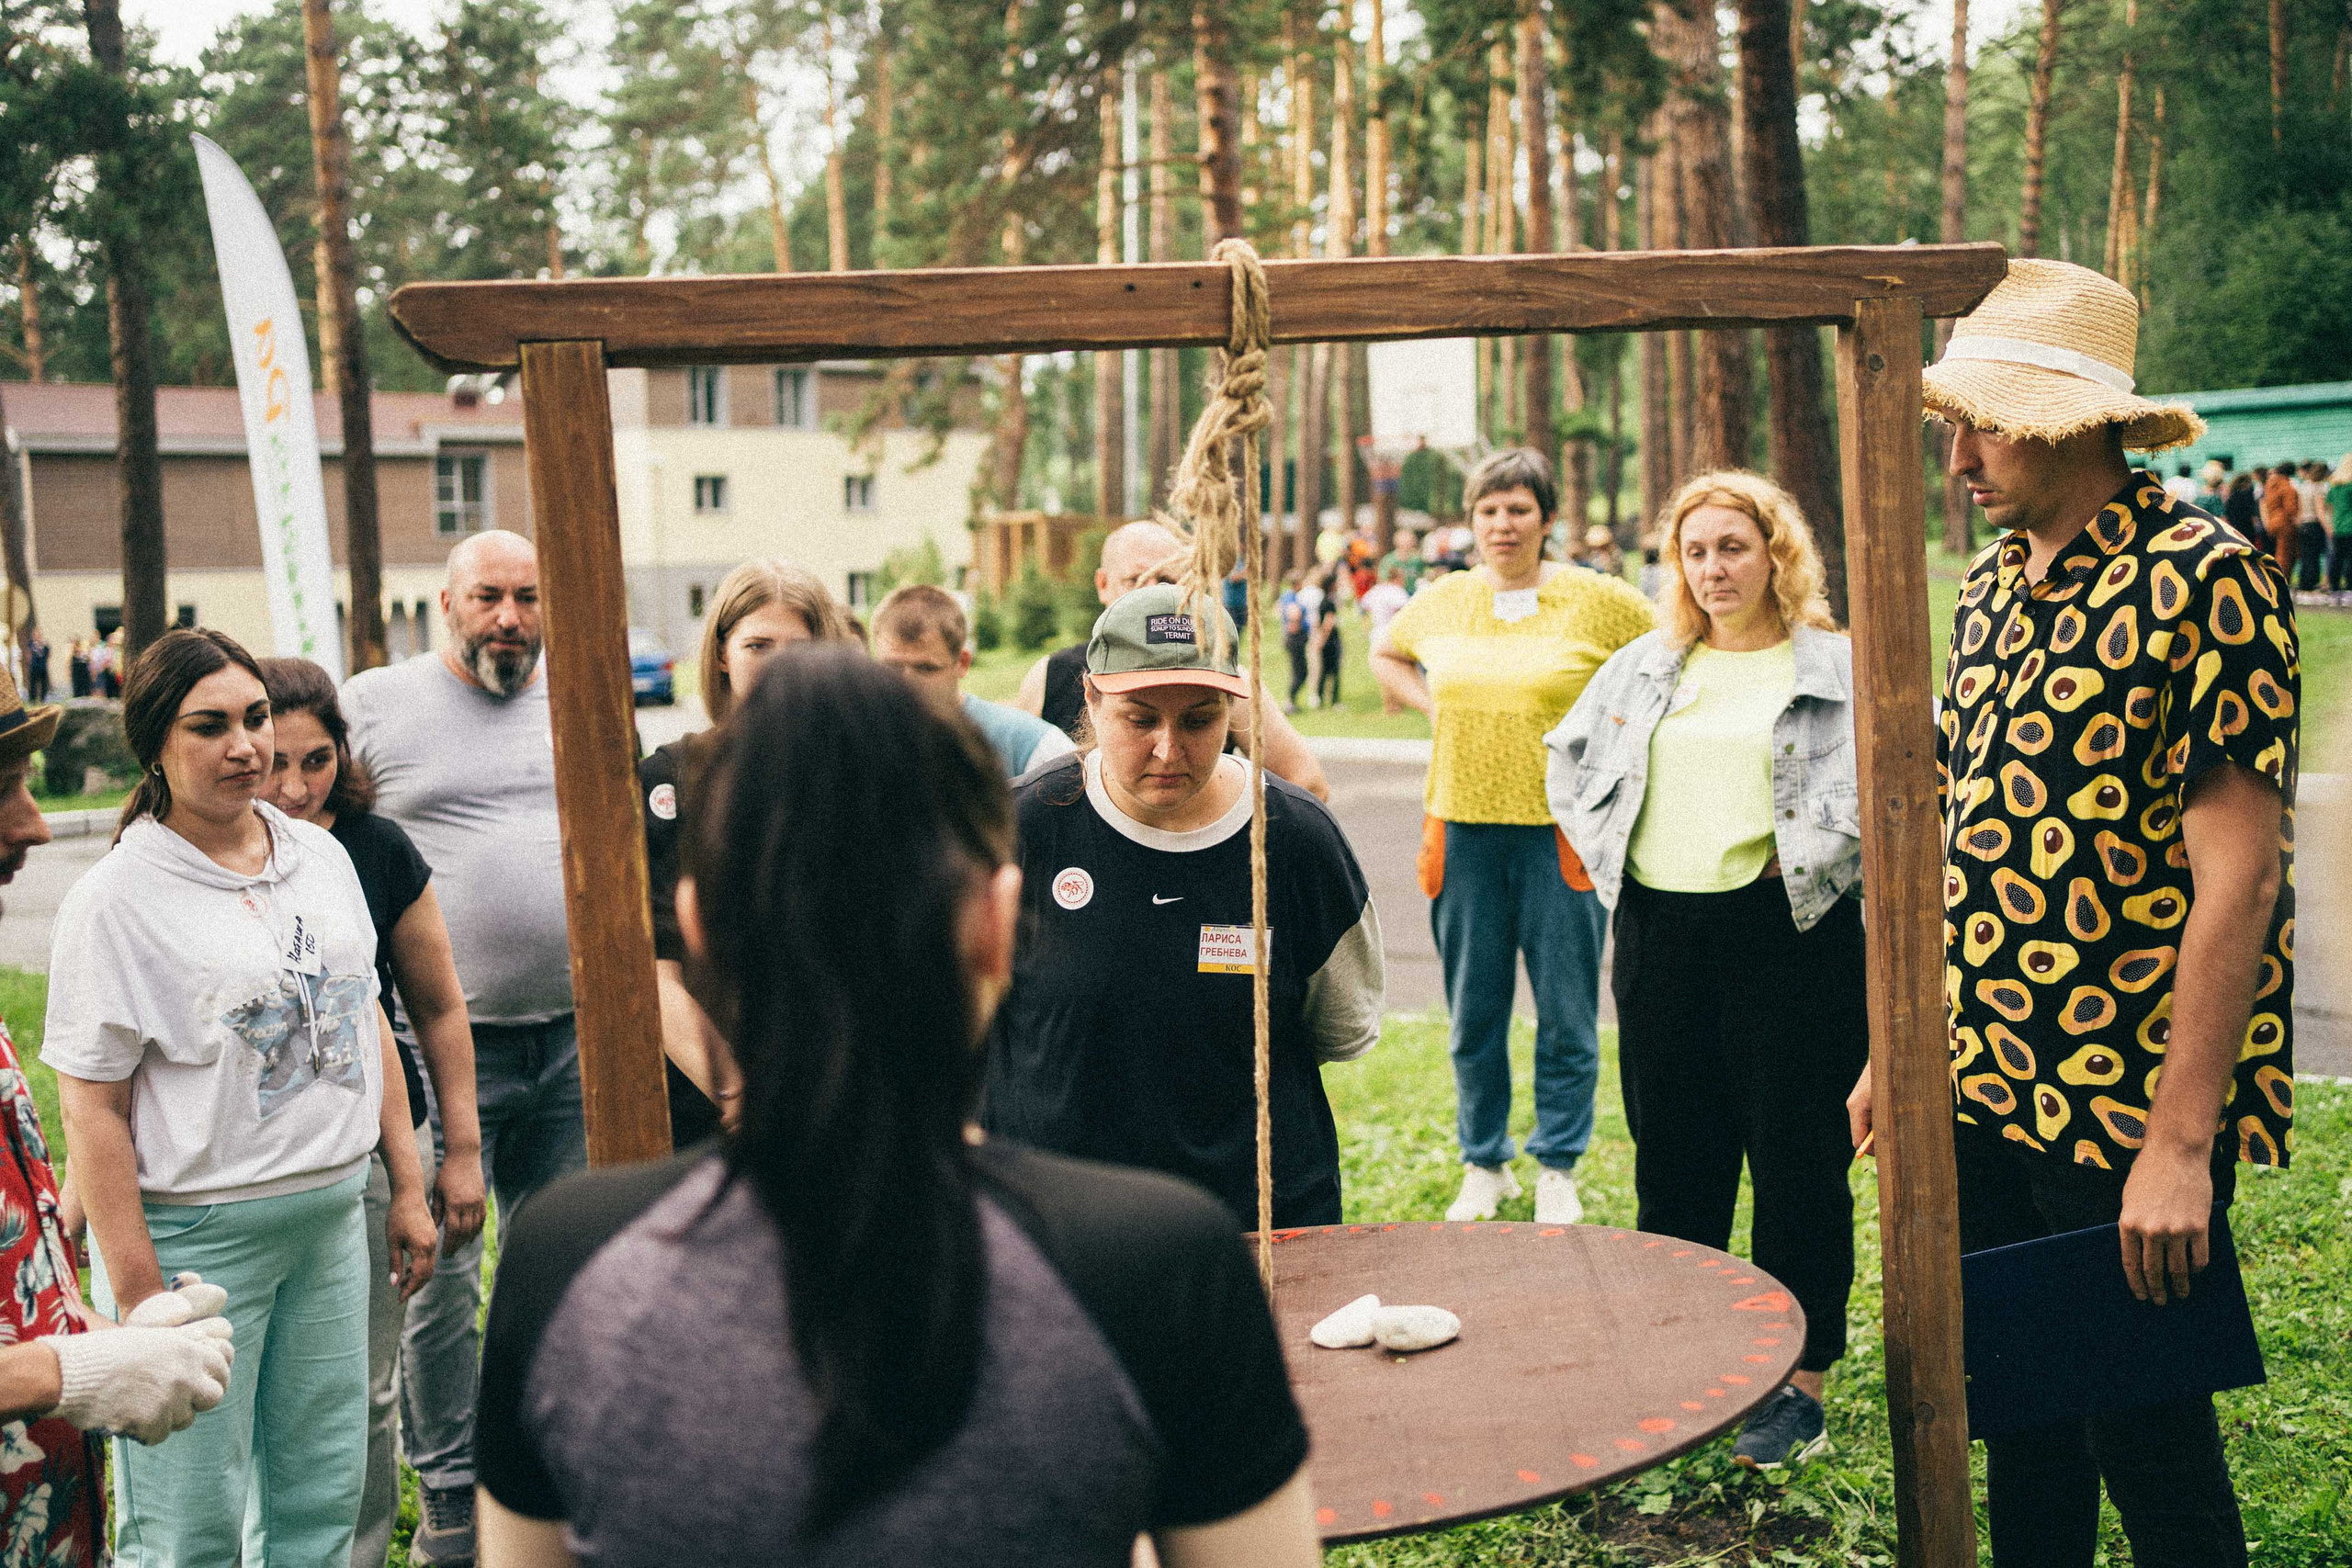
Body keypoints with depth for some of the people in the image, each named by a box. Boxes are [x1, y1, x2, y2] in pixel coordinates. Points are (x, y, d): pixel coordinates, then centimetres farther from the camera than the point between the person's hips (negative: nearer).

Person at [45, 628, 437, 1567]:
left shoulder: (320, 856, 6)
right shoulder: (116, 899, -12)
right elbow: (92, 1108, -12)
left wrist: (407, 1188, 13)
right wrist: (137, 1292, -14)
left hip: (331, 1213, 6)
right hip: (191, 1232, -6)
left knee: (323, 1492, 15)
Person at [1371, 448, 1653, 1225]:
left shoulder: (1597, 599, -2)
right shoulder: (1442, 601, 7)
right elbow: (1385, 654, 26)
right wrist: (1434, 706, 10)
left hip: (1562, 827, -3)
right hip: (1463, 826, 3)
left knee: (1566, 1014, 4)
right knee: (1473, 1013, 10)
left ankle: (1558, 1169, 20)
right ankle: (1483, 1165, 25)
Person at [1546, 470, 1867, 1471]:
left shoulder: (1840, 667, -2)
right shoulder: (1645, 666, 14)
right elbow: (1570, 763, 23)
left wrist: (1787, 863, -13)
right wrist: (1607, 854, 11)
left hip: (1787, 937, -5)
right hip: (1661, 934, 5)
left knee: (1797, 1156, 3)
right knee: (1672, 1154, 12)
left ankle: (1800, 1384, 14)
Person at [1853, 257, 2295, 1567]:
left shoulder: (2204, 582, -14)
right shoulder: (1995, 583, 9)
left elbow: (2238, 878, -19)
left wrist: (2181, 1142, -21)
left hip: (2128, 1105, -7)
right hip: (1988, 1085, 7)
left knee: (2145, 1436, 6)